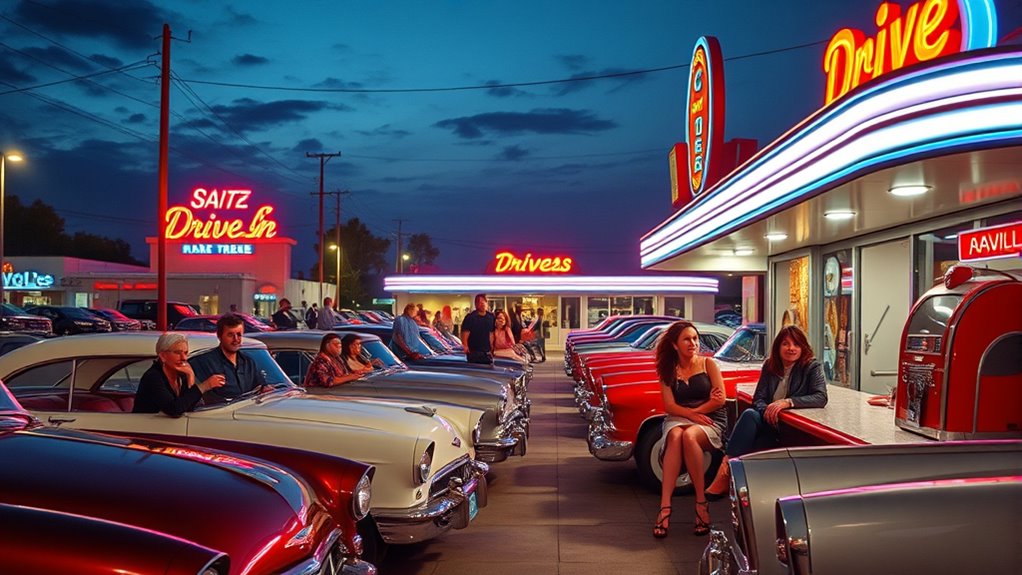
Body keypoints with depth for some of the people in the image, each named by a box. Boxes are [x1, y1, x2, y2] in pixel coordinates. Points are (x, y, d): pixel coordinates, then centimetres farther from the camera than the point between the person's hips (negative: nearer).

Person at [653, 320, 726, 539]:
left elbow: (720, 400, -2)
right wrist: (692, 415, -16)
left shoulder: (708, 364, 7)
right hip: (677, 420, 2)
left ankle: (701, 502, -29)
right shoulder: (668, 371, 12)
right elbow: (669, 406, 1)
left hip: (711, 422, -2)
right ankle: (665, 505, -45)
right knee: (675, 435, -36)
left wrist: (693, 411, -4)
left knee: (689, 435, -38)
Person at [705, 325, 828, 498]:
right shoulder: (770, 365, 8)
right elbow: (758, 398, 3)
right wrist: (767, 411, -21)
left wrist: (788, 402, -31)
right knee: (749, 415, -32)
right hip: (770, 422, 4)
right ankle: (727, 467, -37)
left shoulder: (812, 366, -4)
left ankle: (727, 471, -30)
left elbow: (821, 398, -18)